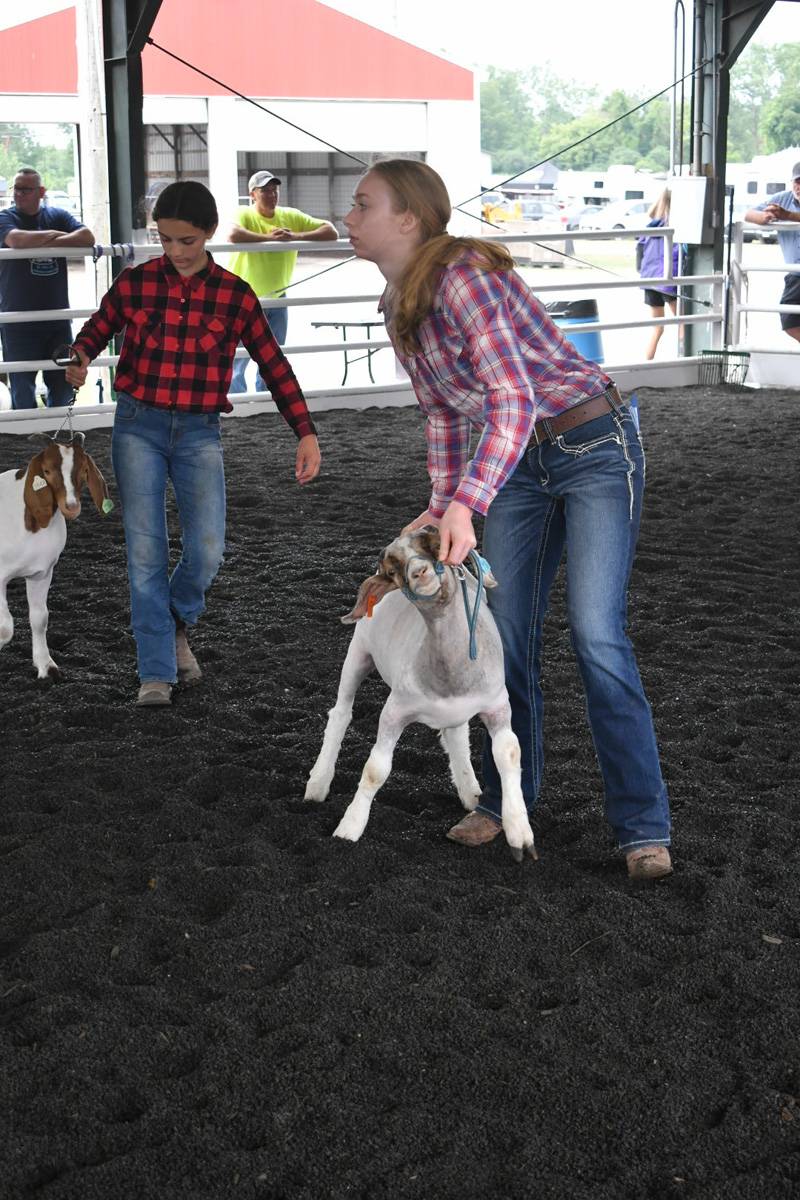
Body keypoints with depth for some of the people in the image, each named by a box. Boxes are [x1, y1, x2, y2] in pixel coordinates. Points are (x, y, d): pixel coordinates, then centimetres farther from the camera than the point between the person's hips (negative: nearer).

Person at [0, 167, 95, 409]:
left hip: (58, 319, 3)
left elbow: (87, 237, -8)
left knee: (63, 386, 9)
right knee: (23, 391, 3)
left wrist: (48, 244, -15)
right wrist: (52, 234, -9)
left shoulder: (58, 216, 8)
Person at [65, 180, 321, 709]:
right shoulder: (134, 282, -1)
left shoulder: (234, 295, -2)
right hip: (139, 428, 0)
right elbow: (96, 330, 12)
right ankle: (157, 672, 4)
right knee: (147, 552, -5)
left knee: (207, 551, -10)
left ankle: (176, 625, 23)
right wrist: (80, 360, -11)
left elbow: (274, 365, 1)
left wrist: (307, 435, -4)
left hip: (199, 433, 0)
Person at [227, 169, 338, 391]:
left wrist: (296, 237, -23)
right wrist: (269, 238, -31)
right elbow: (233, 235, -40)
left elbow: (331, 232, -10)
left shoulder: (291, 217, -4)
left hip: (277, 300, 5)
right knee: (237, 361, 1)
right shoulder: (244, 215, -16)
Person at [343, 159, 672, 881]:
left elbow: (512, 399, -31)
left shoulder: (463, 276, -22)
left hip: (595, 447, -8)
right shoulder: (398, 306, 6)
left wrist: (468, 503, -39)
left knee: (597, 637, -15)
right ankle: (506, 798, 24)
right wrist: (441, 505, 9)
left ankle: (643, 827, -6)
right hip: (520, 462, 8)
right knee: (507, 634, 7)